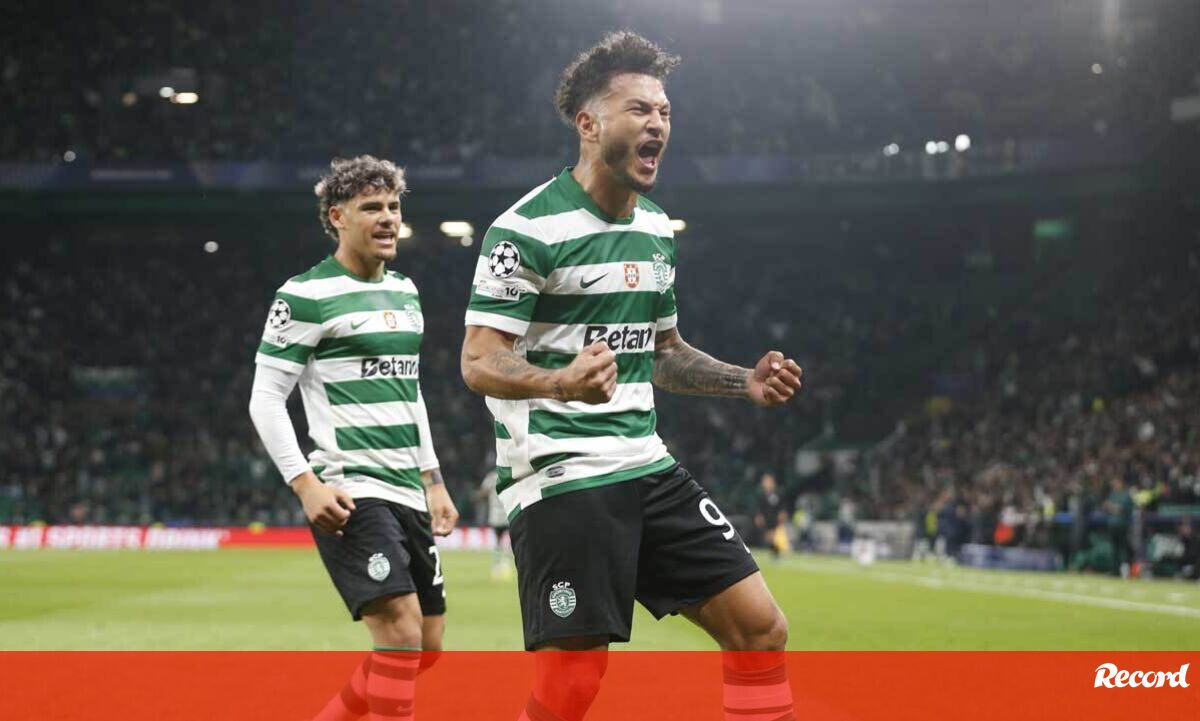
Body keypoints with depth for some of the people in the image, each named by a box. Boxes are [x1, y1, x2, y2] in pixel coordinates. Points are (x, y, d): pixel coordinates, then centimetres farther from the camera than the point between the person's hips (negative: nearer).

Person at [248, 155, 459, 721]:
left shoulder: (405, 292, 16)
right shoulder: (306, 296, -7)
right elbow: (265, 399, -9)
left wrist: (433, 482, 21)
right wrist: (307, 485, -18)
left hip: (409, 494, 8)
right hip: (351, 497, -8)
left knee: (427, 646, 9)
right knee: (401, 633, -19)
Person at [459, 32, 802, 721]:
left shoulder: (657, 229, 14)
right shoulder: (527, 228, -11)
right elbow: (480, 362, -15)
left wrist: (746, 381, 9)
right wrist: (561, 382, -34)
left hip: (647, 466, 8)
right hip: (559, 477, -7)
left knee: (761, 628, 1)